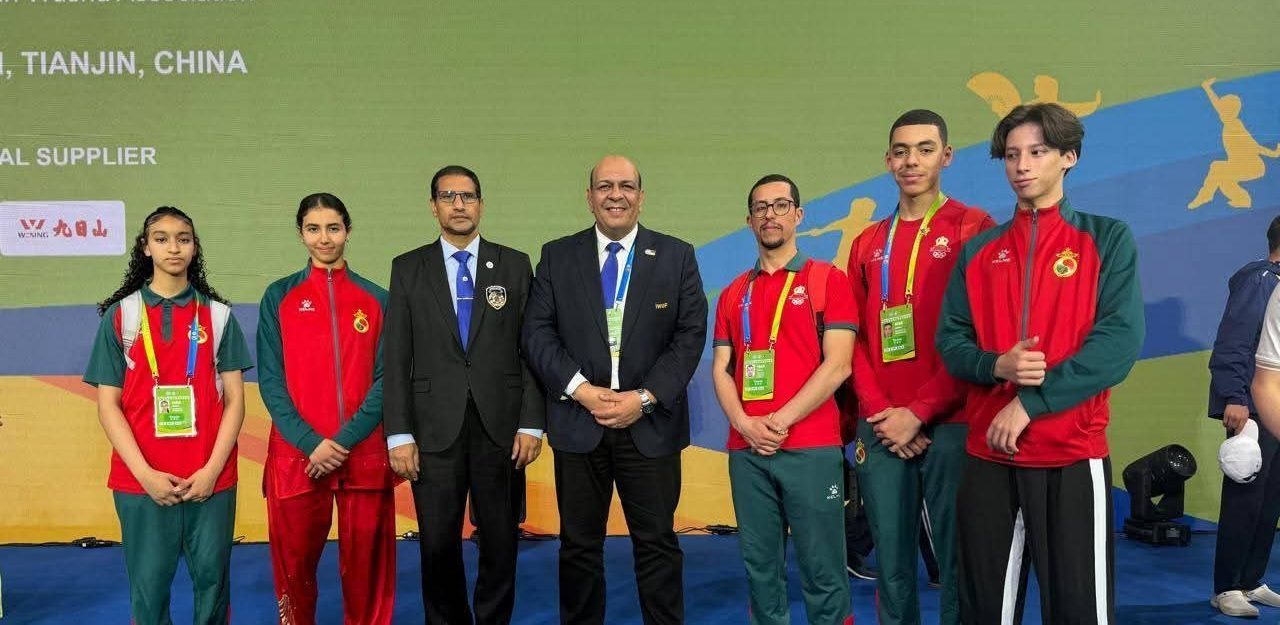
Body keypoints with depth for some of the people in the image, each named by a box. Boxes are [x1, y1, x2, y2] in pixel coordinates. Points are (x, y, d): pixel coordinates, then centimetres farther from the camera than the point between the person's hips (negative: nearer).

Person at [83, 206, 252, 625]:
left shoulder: (218, 315, 6)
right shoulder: (121, 315, 5)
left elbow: (234, 399, 3)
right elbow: (108, 405, 2)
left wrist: (212, 469, -8)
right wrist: (145, 474, -9)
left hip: (210, 479, 0)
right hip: (142, 480, 0)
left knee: (212, 579, 4)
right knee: (149, 584, 5)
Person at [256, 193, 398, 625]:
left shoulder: (377, 300, 6)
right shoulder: (279, 297, 6)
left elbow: (385, 379, 1)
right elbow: (271, 380, 0)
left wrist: (345, 440, -12)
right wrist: (311, 442, -12)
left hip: (364, 454, 0)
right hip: (297, 454, 0)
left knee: (365, 565, 5)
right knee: (295, 562, 7)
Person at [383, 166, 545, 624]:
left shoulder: (515, 265, 5)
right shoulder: (408, 269, 5)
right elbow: (397, 358, 2)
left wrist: (531, 424, -4)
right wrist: (399, 434, -5)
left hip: (500, 427, 0)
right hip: (435, 428, 0)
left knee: (500, 543, 8)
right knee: (438, 545, 7)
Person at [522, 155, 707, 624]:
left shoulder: (677, 256, 5)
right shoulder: (557, 256, 7)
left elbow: (691, 335, -1)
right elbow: (537, 332, 1)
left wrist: (646, 398, -11)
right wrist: (580, 389, -12)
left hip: (651, 424, -1)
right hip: (578, 422, 1)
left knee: (657, 543, 6)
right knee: (578, 545, 10)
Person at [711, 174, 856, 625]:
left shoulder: (828, 280, 3)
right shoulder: (733, 294, 15)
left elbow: (838, 365, -6)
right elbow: (721, 369, 10)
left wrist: (781, 420, -11)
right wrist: (744, 424, -7)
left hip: (812, 448, -4)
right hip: (746, 451, 4)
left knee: (822, 570, 1)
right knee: (760, 567, 9)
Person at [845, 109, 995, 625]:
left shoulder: (974, 229, 1)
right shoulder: (868, 245, 15)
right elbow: (855, 339, 12)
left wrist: (919, 413, -11)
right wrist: (878, 412, -3)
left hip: (950, 424, -4)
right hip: (882, 430, 4)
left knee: (958, 564, 1)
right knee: (891, 567, 9)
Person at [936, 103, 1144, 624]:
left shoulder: (1107, 239, 2)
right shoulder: (978, 250, 11)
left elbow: (1120, 340, -9)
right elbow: (950, 341, 8)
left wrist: (1030, 403, -16)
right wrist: (997, 366, -14)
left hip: (1073, 454, -2)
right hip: (987, 454, 3)